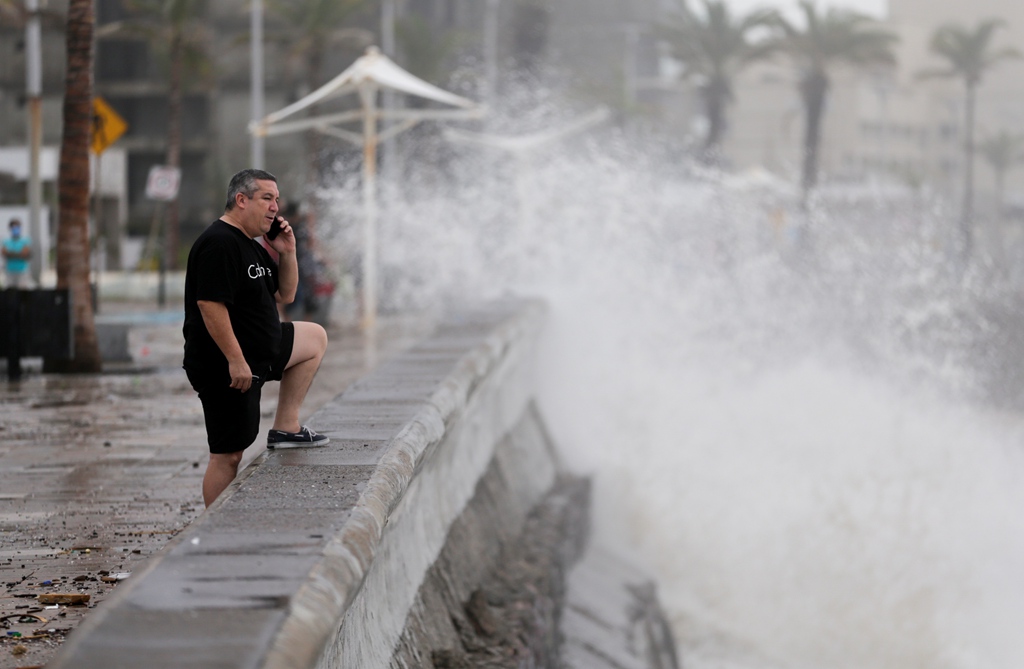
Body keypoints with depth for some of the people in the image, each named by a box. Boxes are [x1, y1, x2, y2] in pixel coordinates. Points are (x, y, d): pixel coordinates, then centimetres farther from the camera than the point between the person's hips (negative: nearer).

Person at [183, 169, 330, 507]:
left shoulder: (252, 247, 14)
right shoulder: (219, 243, -19)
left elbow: (284, 295, 21)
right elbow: (210, 304, -27)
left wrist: (286, 253, 5)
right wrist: (235, 360, -28)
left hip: (260, 353, 10)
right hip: (225, 367, -10)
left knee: (315, 338, 22)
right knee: (228, 456, -6)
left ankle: (286, 428, 16)